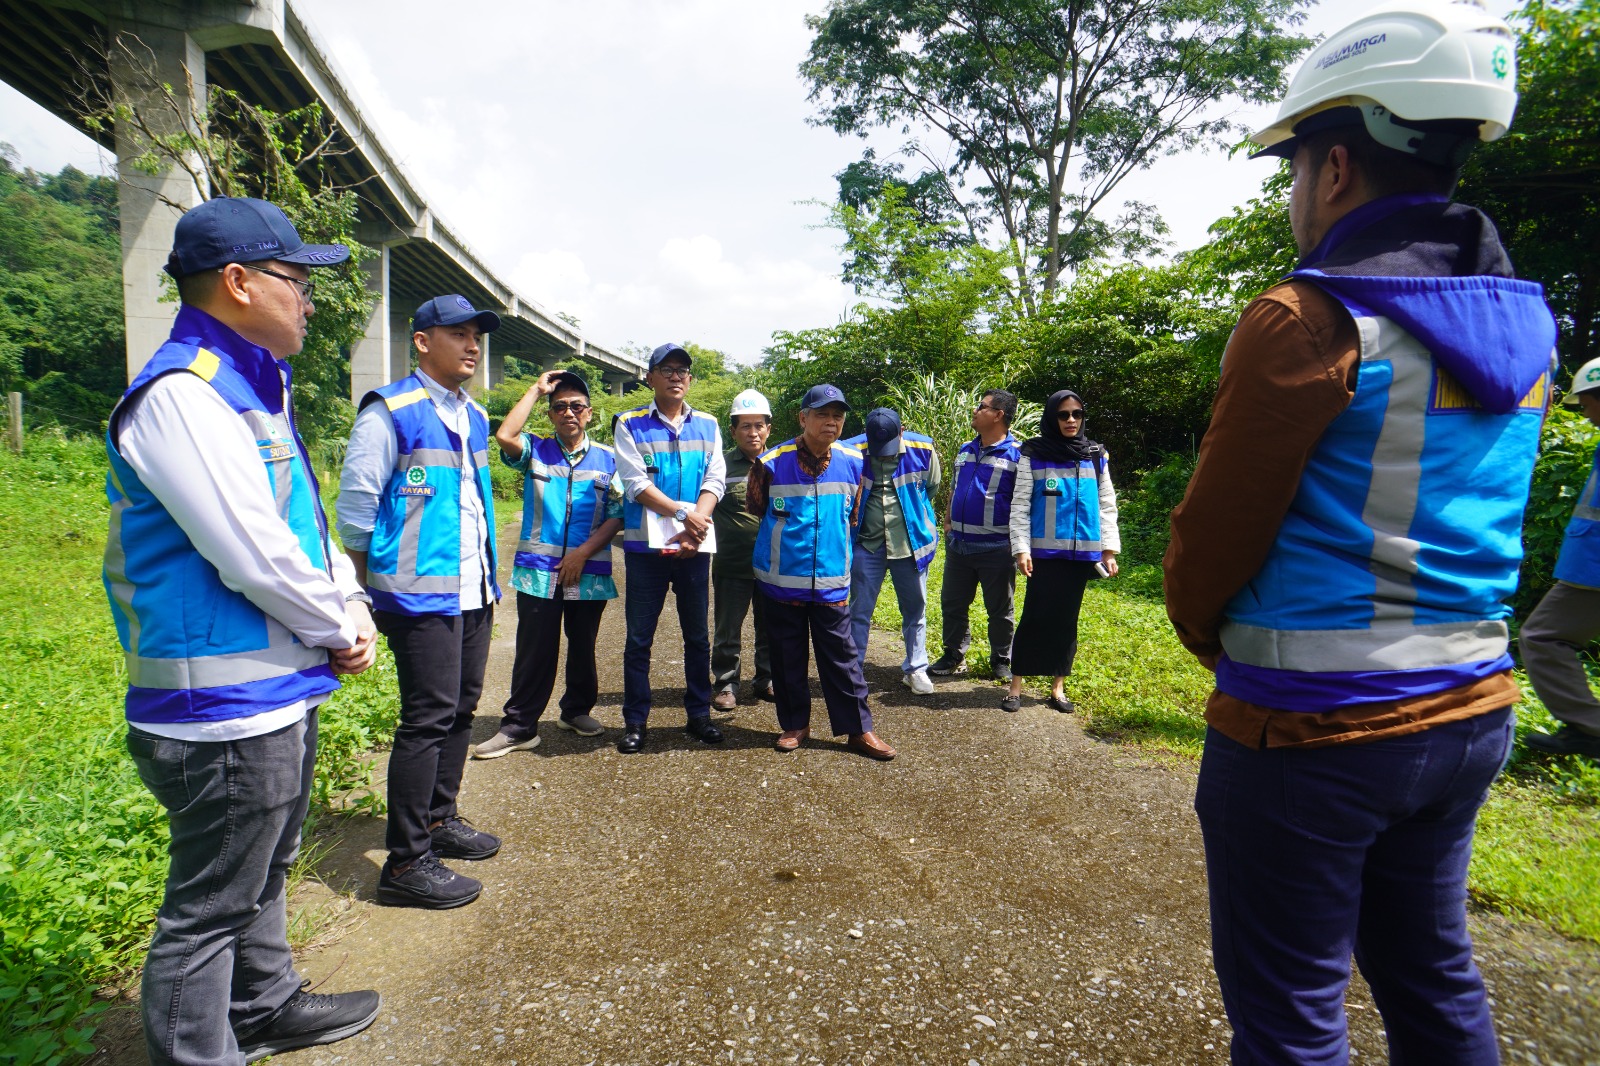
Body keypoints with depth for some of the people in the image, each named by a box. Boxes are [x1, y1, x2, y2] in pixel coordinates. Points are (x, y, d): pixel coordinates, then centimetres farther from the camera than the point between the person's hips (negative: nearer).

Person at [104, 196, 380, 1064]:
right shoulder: (181, 393, -19)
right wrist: (342, 630, -8)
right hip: (226, 709, -10)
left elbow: (306, 523, 17)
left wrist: (350, 608, 1)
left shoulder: (251, 388, 13)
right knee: (209, 908, 6)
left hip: (279, 693, 10)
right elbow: (256, 558, -23)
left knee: (262, 874, 26)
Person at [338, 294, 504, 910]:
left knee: (460, 709, 15)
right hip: (421, 595, -8)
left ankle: (440, 820, 32)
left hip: (474, 592, 8)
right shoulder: (390, 412, -10)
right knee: (428, 719, -6)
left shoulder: (474, 417, 14)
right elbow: (355, 506, -9)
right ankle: (405, 863, 5)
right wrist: (369, 591, -4)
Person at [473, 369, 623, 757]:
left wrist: (583, 552, -10)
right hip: (538, 571, -1)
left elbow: (617, 516, 1)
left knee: (583, 648, 14)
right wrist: (535, 390, -7)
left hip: (589, 572, 1)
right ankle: (519, 727, 11)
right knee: (534, 651, 1)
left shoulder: (607, 459, 5)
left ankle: (576, 710, 33)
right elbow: (504, 436, -17)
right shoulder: (535, 451, 6)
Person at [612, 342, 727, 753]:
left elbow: (714, 480, 1)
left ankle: (698, 714, 23)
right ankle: (635, 721, 15)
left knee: (698, 634, 10)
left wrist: (694, 529, -13)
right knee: (639, 637, 4)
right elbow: (636, 483, -9)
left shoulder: (707, 425, 9)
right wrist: (682, 512, -18)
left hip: (694, 546, 3)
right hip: (646, 545, -2)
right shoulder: (630, 425, 1)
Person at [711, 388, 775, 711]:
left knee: (771, 628, 13)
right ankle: (726, 684, 21)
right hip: (732, 565, -3)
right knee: (728, 630, 6)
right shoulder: (721, 464, -4)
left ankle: (765, 680, 29)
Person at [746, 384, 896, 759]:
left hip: (831, 580, 1)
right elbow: (755, 508, 7)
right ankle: (795, 724, 25)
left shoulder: (853, 462, 0)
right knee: (788, 655, 10)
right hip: (782, 579, -1)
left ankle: (858, 729, 14)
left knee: (842, 655, 5)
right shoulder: (773, 463, -9)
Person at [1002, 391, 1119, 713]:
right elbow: (1020, 505, -1)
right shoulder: (1034, 454, 1)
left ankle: (1058, 687, 18)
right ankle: (1016, 685, 6)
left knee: (1067, 618, 8)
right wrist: (1021, 548, -9)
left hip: (1082, 552, 3)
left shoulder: (1096, 457, 9)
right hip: (1044, 551, -3)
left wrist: (1109, 549, 4)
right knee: (1035, 617, -3)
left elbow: (1106, 505, 11)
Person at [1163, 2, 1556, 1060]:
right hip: (1470, 711, 8)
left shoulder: (1309, 321, -18)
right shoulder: (1523, 325, 7)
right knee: (1432, 975, 25)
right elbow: (1453, 527, 12)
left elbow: (1214, 535, -15)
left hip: (1310, 729, -8)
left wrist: (1209, 636, 5)